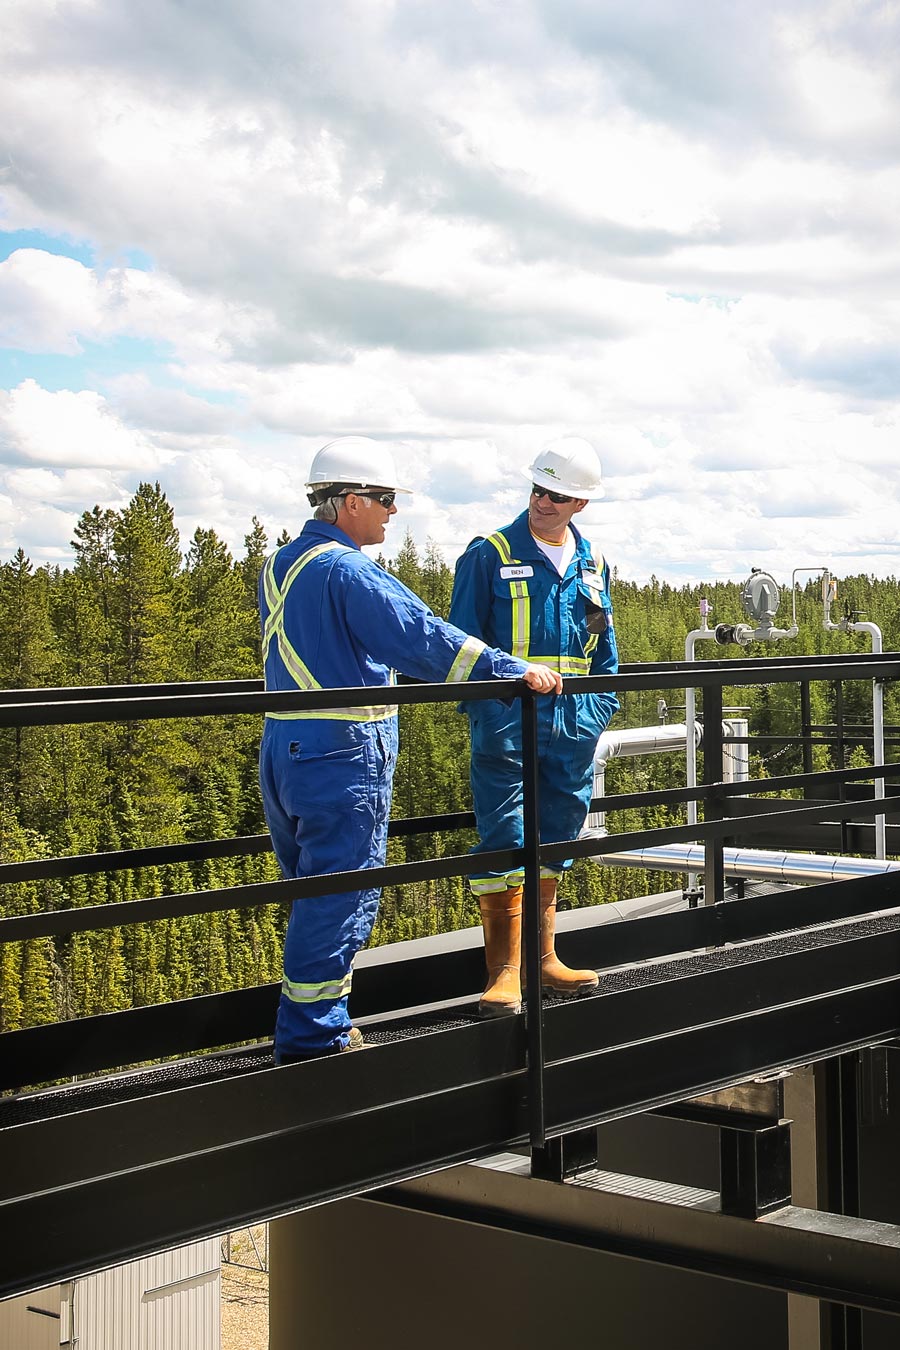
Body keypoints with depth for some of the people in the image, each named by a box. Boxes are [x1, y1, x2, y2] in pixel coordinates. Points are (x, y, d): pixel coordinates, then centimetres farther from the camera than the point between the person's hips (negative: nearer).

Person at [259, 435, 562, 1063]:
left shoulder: (280, 566, 14)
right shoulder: (347, 571, -16)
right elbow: (422, 638, -20)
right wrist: (514, 669, -15)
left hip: (285, 748, 9)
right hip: (344, 756, -9)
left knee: (315, 897, 17)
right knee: (340, 902, -1)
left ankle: (317, 1026, 25)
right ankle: (313, 1040, 4)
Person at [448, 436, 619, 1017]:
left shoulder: (593, 566, 11)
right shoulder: (489, 556, -4)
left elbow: (605, 655, 18)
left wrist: (595, 716, 8)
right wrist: (486, 711, -11)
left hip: (572, 729, 5)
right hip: (508, 726, -5)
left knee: (553, 845, 13)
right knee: (504, 844, -8)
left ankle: (543, 958, 22)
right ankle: (505, 969, -3)